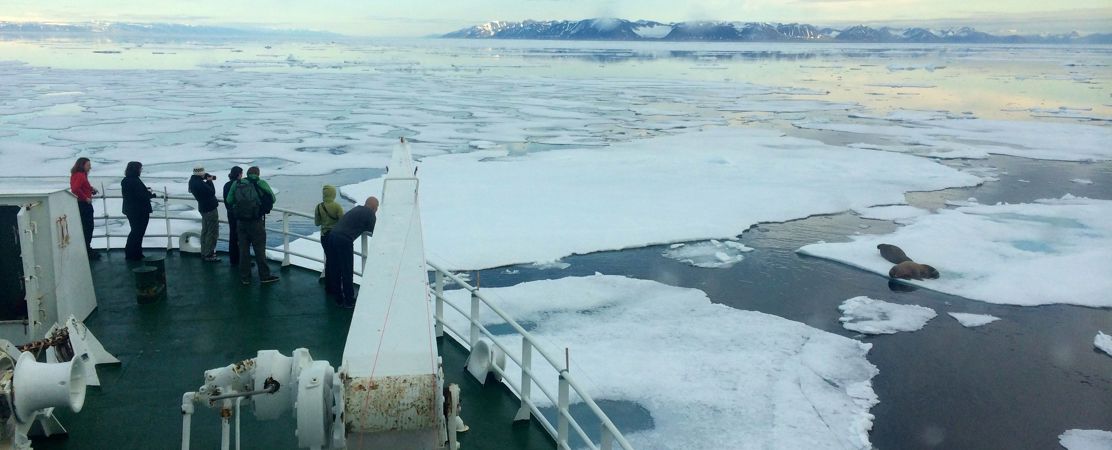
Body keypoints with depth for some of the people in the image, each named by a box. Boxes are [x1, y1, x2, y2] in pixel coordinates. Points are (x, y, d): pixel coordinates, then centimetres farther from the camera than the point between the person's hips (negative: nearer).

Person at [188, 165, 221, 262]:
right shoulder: (200, 184, -27)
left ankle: (204, 252, 28)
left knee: (205, 231, 20)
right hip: (210, 209, -10)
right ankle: (209, 255, 0)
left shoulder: (192, 180, 3)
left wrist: (209, 177, -7)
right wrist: (209, 181, -10)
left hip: (203, 208, 10)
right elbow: (212, 192, -22)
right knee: (212, 232, -3)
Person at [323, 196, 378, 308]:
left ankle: (339, 299, 27)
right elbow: (371, 232, 6)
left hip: (332, 235, 8)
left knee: (335, 270, 16)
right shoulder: (370, 214, 0)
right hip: (344, 241, -8)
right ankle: (349, 301, 13)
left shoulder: (357, 209, 22)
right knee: (347, 272, 4)